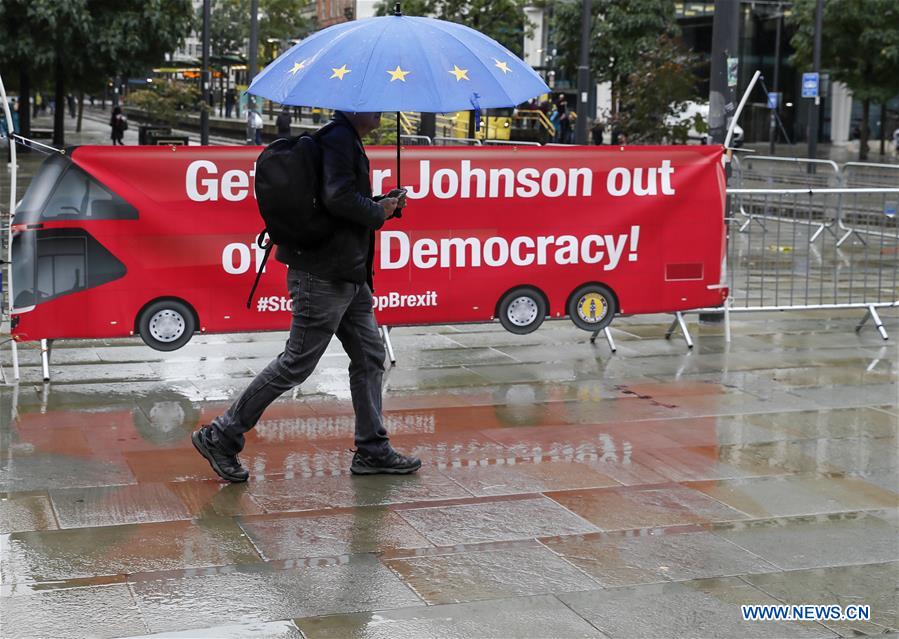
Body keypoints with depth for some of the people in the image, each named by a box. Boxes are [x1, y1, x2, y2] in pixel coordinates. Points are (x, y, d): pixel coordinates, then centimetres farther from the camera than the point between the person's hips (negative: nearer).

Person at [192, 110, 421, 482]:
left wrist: (383, 204, 11)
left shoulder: (346, 140, 18)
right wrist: (378, 213, -12)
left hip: (347, 276, 11)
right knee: (297, 363, -4)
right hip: (324, 274, -11)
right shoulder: (339, 139, -15)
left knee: (370, 357, 12)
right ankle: (220, 437, 5)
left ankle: (372, 451, 19)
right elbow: (338, 197, -28)